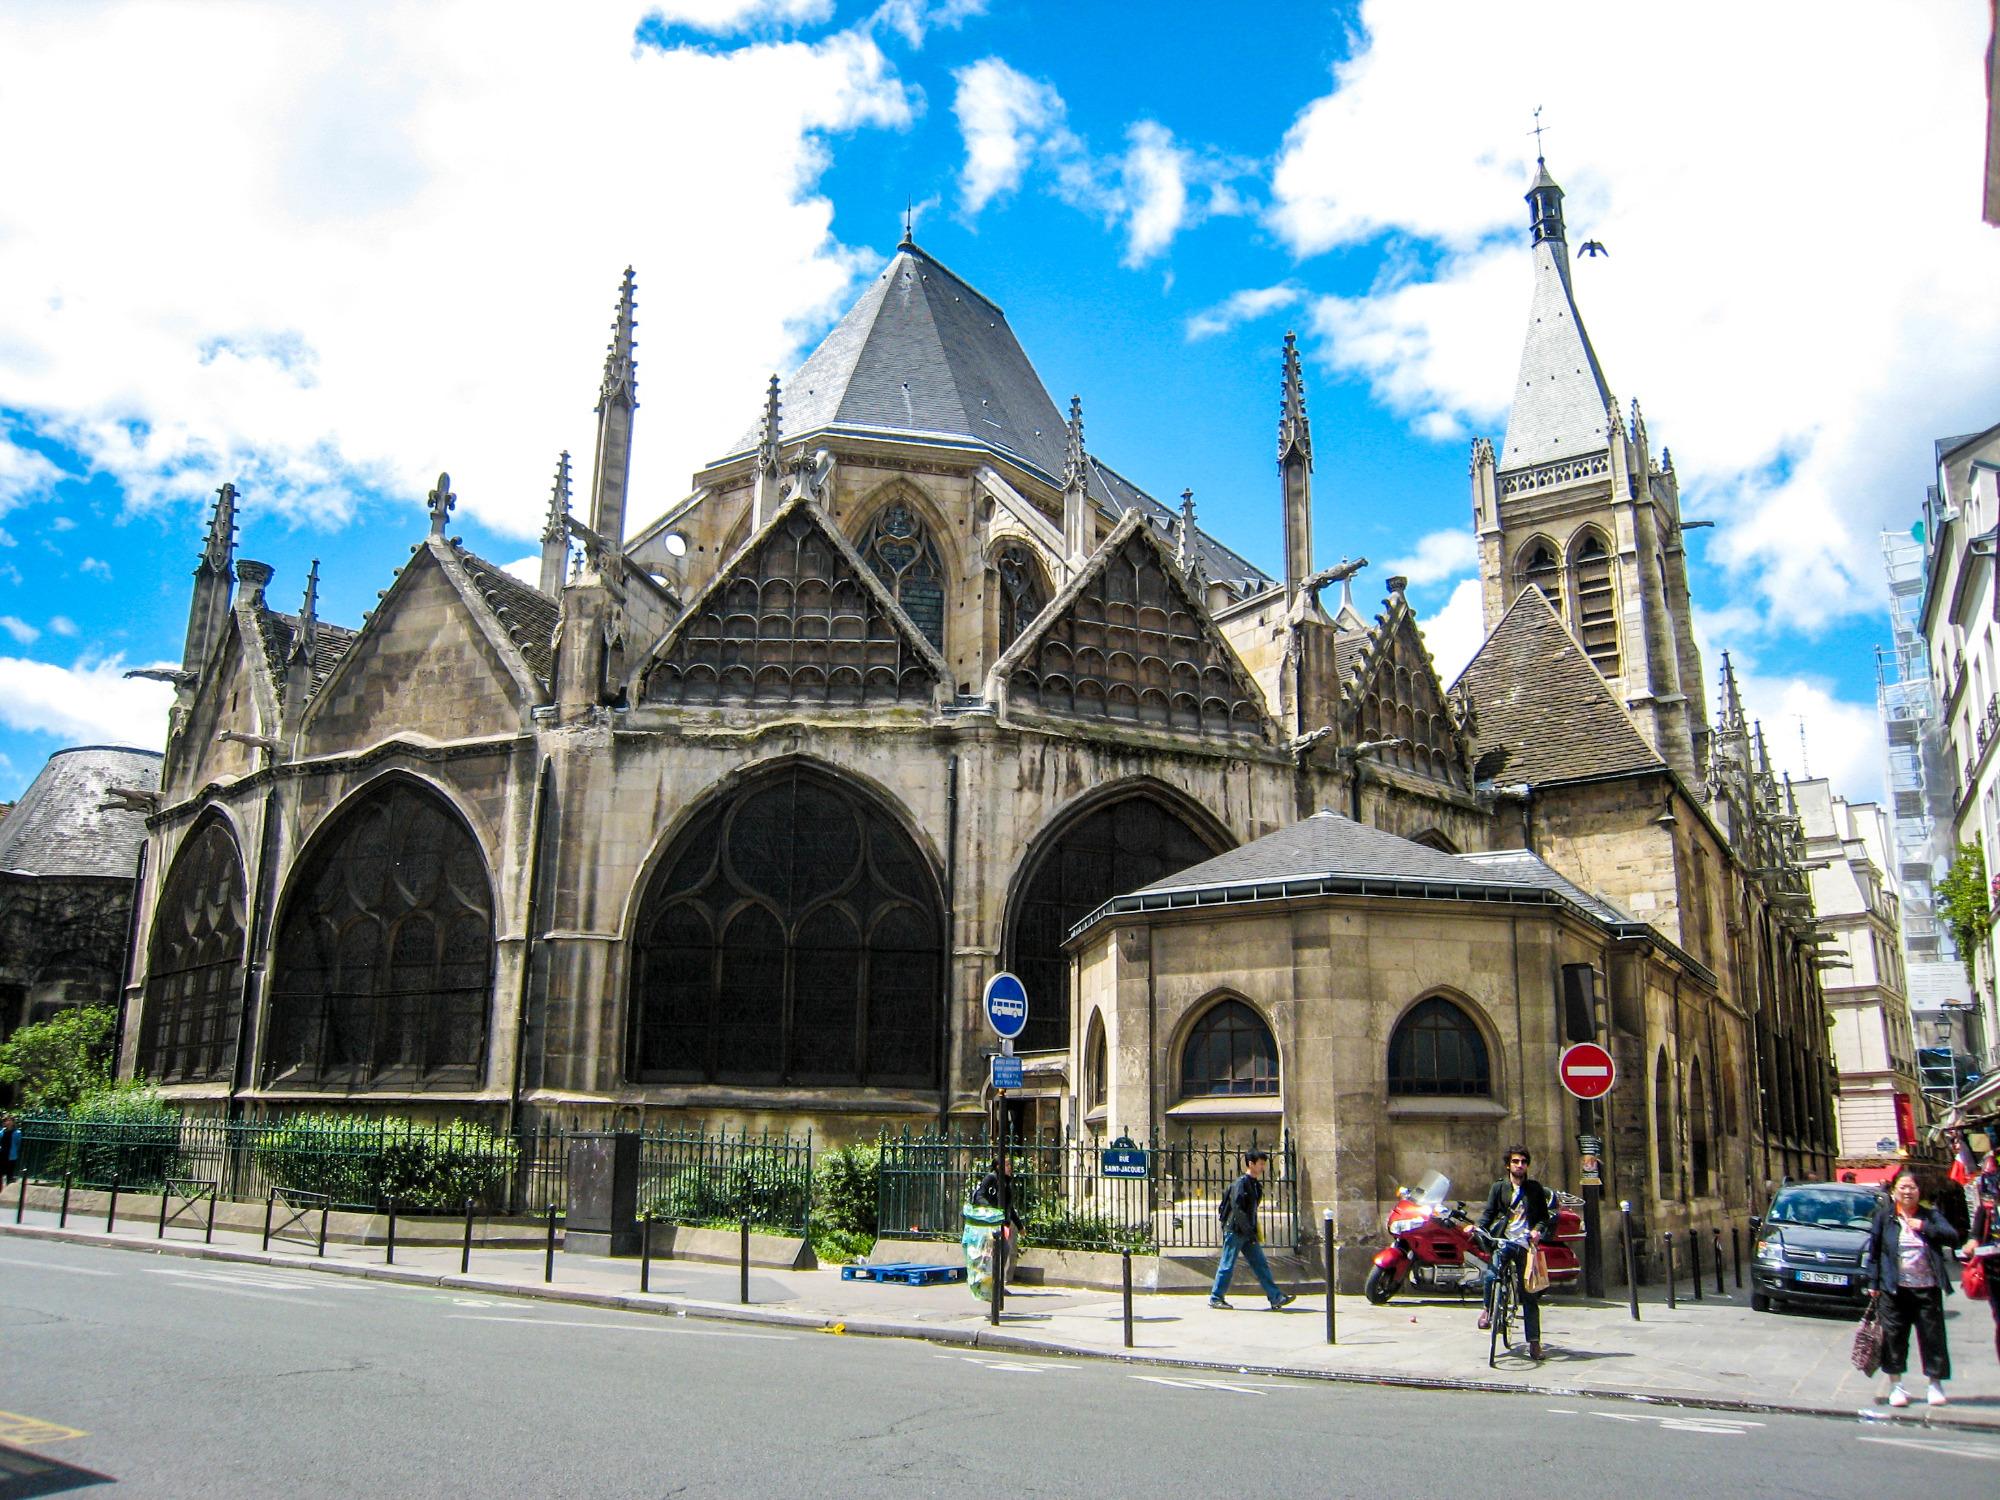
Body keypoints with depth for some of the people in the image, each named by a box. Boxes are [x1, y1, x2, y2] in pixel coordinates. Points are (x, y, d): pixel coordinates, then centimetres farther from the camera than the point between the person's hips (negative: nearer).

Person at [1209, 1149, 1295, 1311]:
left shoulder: (1256, 1184, 14)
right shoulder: (1241, 1183, -14)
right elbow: (1236, 1208, -21)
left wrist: (1253, 1230, 13)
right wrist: (1249, 1230, -20)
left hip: (1248, 1233, 9)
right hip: (1235, 1231, -9)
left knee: (1261, 1265, 4)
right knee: (1227, 1265, -1)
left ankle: (1276, 1297, 3)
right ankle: (1215, 1298, 8)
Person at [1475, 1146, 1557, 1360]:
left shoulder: (1535, 1189, 10)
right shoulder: (1499, 1187, 9)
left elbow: (1544, 1215, 9)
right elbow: (1489, 1213, 7)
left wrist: (1538, 1230, -12)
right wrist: (1478, 1228, -12)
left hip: (1525, 1243, 0)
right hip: (1503, 1240, 0)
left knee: (1529, 1295, 1)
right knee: (1490, 1275, -26)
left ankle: (1534, 1342, 8)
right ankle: (1488, 1309, 2)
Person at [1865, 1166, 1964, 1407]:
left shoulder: (1930, 1216, 7)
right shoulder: (1884, 1217, 3)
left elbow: (1953, 1237, -7)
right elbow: (1874, 1251, 3)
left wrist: (1924, 1227, -16)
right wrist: (1873, 1283, 0)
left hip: (1927, 1288, 1)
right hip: (1894, 1288, -1)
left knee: (1932, 1335, 6)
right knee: (1894, 1337, 3)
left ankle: (1935, 1384, 21)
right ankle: (1896, 1385, 13)